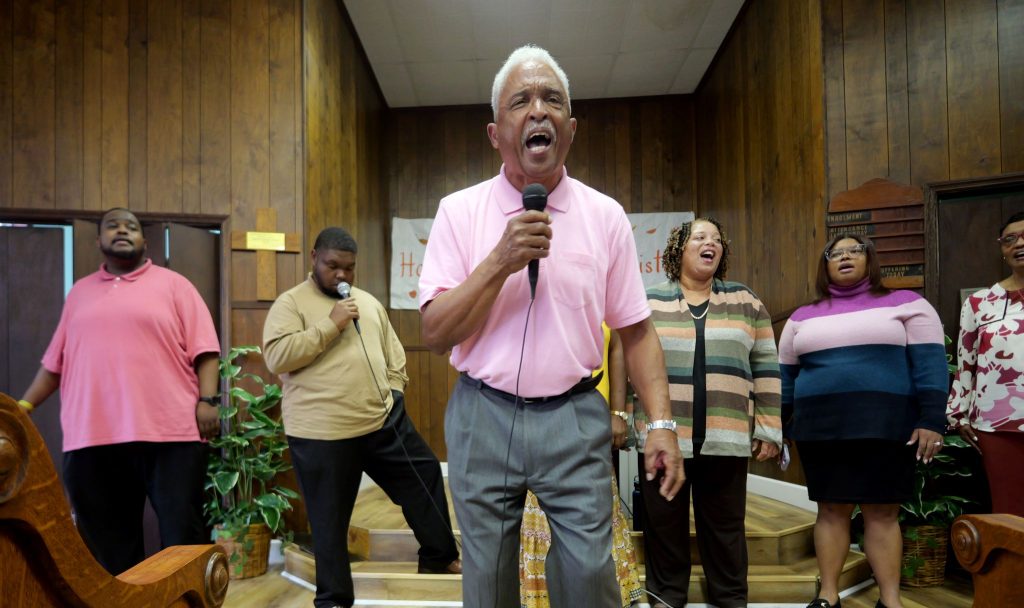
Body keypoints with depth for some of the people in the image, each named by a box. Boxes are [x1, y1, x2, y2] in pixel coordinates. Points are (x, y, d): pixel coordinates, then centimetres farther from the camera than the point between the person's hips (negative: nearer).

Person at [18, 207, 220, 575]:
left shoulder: (173, 284, 6)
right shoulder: (79, 292, 19)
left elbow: (204, 350, -1)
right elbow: (56, 360, 21)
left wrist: (207, 400, -12)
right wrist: (25, 406, 14)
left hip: (169, 431, -4)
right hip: (91, 436, 4)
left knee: (182, 532, 0)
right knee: (107, 541, 12)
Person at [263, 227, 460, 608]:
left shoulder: (369, 303, 14)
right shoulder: (290, 303, -4)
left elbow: (394, 354, 21)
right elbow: (276, 358, -17)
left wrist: (393, 392, 9)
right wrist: (330, 325, -19)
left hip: (383, 420, 6)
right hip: (320, 432, -5)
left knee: (425, 477, 10)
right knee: (330, 519, 7)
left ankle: (439, 557, 30)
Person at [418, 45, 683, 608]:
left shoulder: (606, 216, 0)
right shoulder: (460, 211, -2)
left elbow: (635, 331, 4)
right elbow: (436, 335, -8)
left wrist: (661, 422, -5)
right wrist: (501, 260, -20)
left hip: (574, 417, 0)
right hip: (483, 418, 1)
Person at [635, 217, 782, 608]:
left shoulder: (746, 302, 8)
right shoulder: (648, 302, 5)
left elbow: (765, 368, 7)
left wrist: (769, 429, 3)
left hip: (725, 439, 1)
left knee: (724, 524, 11)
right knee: (664, 523, 10)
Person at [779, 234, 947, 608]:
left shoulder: (906, 304, 5)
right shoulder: (802, 318, 12)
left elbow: (930, 364, -2)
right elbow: (784, 376, 14)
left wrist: (932, 420, -11)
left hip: (884, 426, -2)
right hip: (820, 428, 2)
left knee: (882, 512, 2)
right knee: (831, 510, 6)